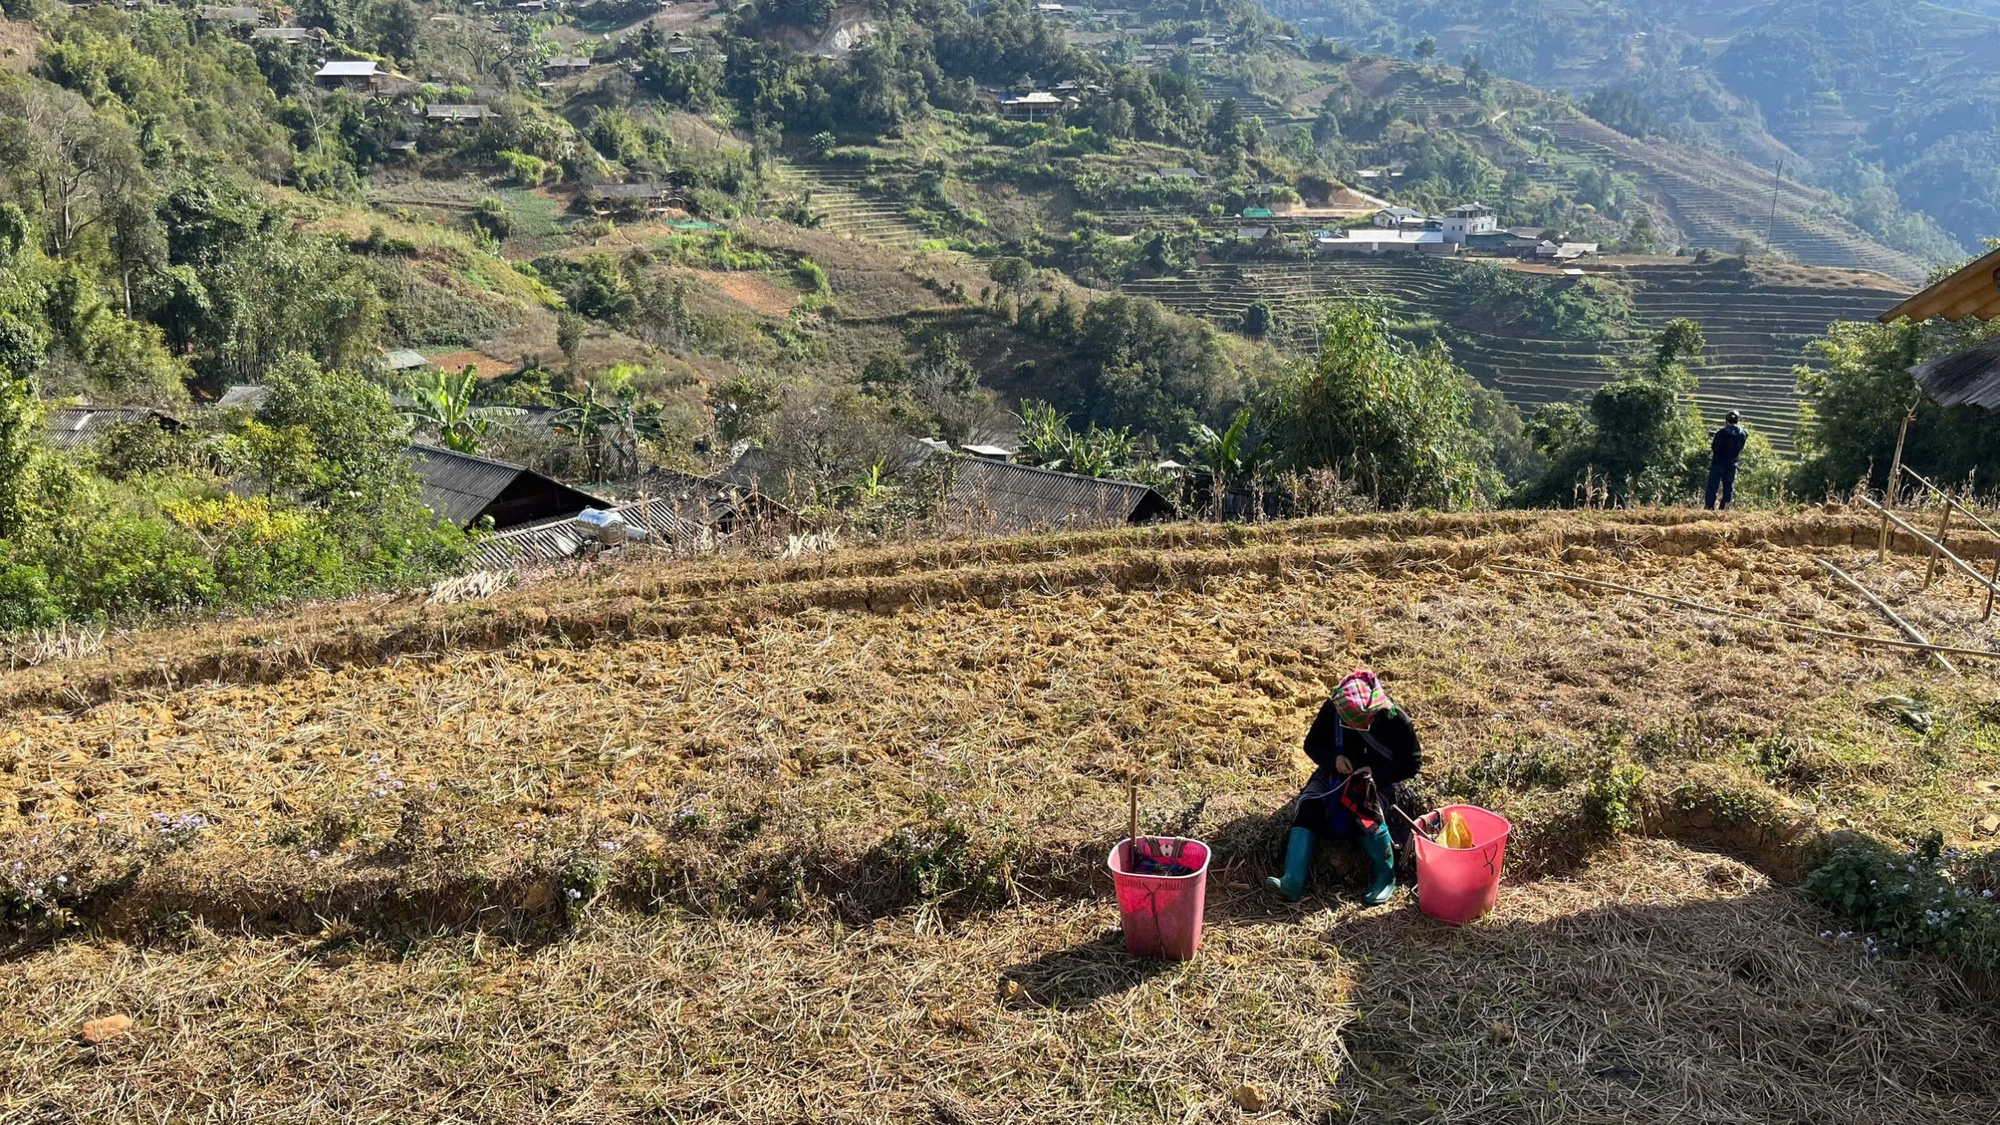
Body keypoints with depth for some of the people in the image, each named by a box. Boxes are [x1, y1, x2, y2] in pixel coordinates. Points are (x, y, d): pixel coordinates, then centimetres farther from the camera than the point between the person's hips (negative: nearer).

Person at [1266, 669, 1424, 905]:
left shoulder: (1395, 719, -17)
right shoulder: (1331, 710, -10)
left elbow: (1413, 763, -9)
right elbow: (1312, 744, 4)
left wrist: (1374, 770, -22)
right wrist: (1333, 759, -17)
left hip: (1381, 782, -3)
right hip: (1337, 776, 3)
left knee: (1366, 811, -37)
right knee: (1309, 806, -26)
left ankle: (1386, 877, -14)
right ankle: (1292, 883, -37)